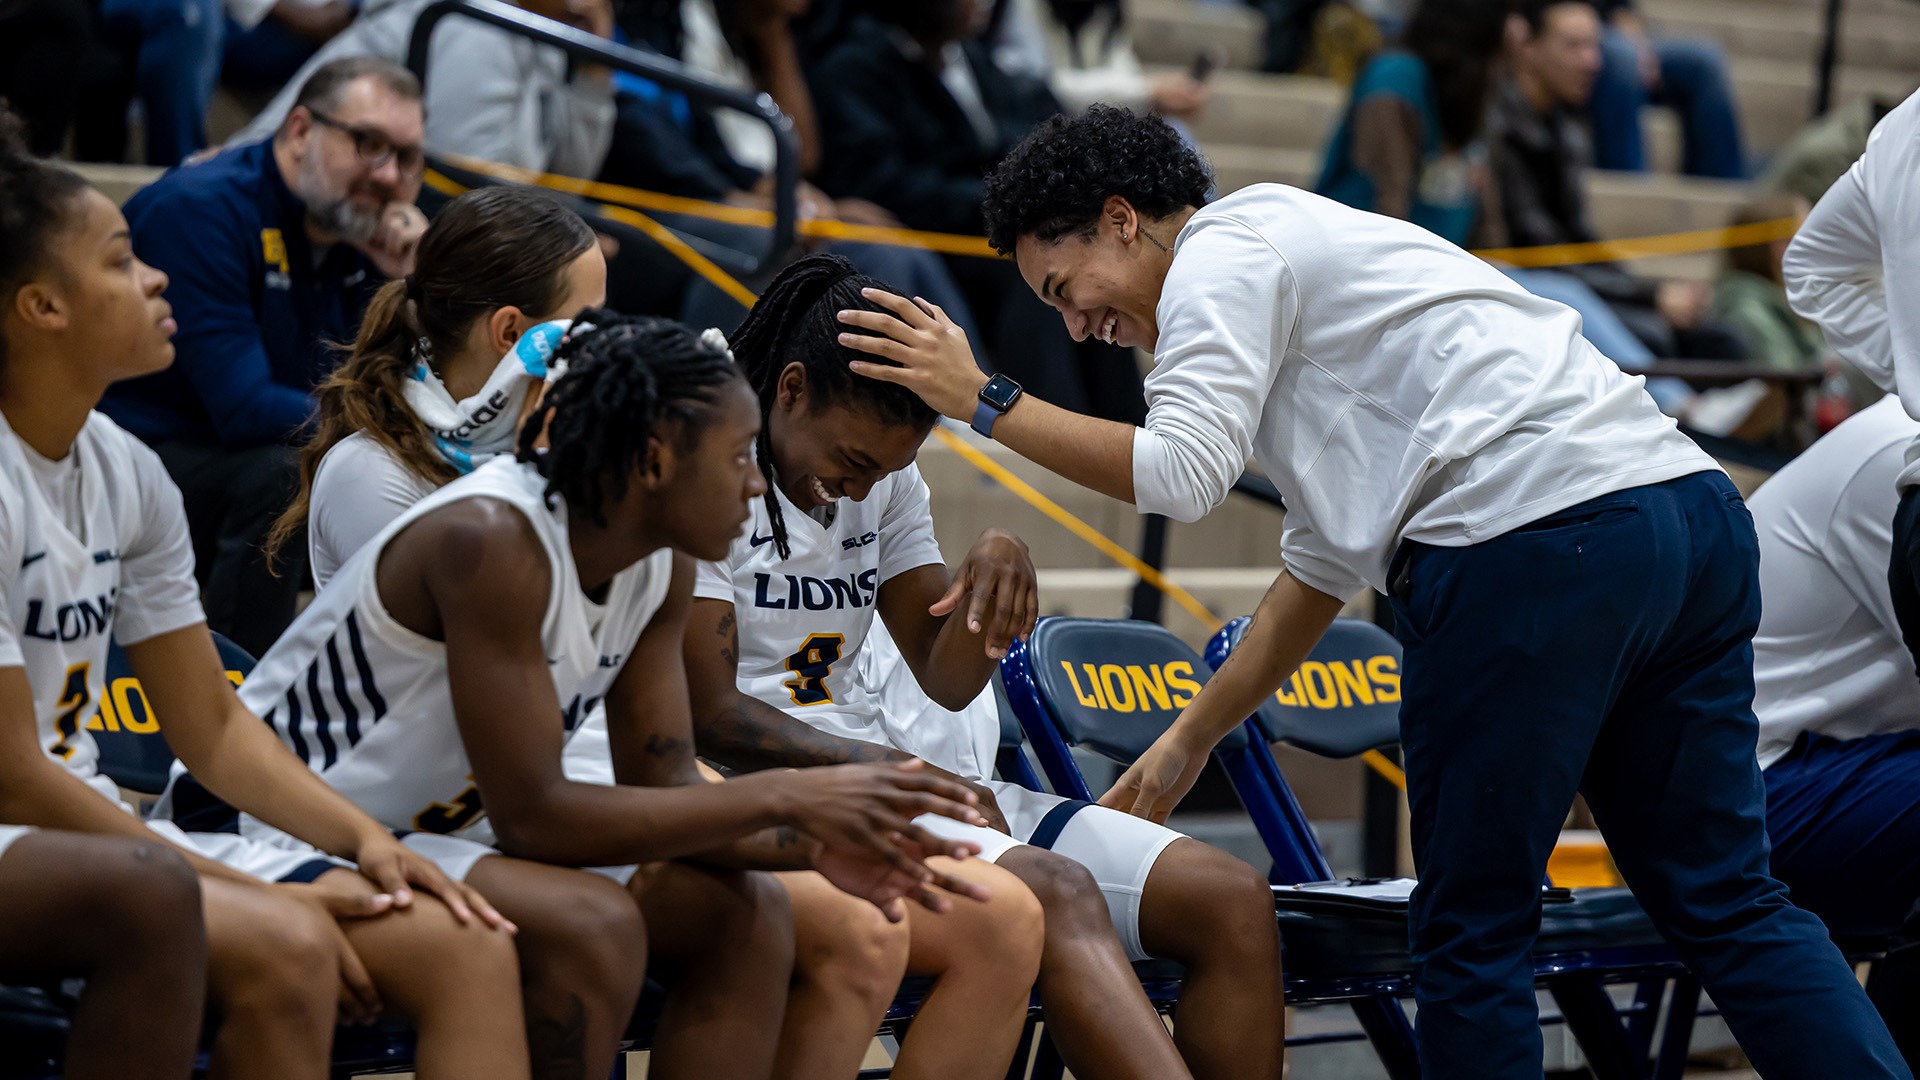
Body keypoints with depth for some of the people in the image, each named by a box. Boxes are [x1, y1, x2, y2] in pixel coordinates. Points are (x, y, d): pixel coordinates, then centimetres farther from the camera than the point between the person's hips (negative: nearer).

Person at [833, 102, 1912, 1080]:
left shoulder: (1225, 249, 4)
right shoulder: (1302, 256, 33)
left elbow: (1180, 473, -10)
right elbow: (1323, 566, 35)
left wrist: (987, 401, 1)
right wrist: (1188, 741, 36)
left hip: (1535, 540, -9)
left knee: (1473, 927, 1)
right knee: (1727, 903, 9)